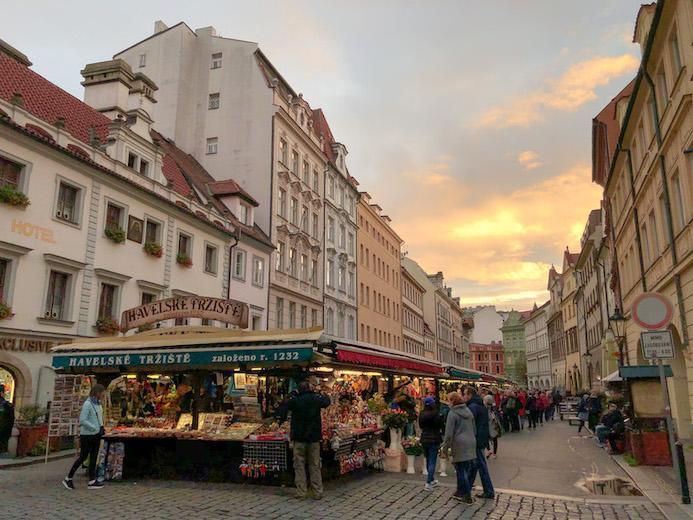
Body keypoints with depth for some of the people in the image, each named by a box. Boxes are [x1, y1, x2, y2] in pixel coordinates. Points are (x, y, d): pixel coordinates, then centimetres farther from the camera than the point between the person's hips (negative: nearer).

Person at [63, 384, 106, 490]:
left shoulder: (98, 404, 9)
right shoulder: (87, 404, -15)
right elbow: (82, 420, -21)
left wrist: (101, 427, 4)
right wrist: (95, 428, -19)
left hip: (96, 435, 8)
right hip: (87, 434, -8)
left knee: (94, 457, 7)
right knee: (83, 457, 0)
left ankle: (92, 481, 11)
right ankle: (68, 479, 16)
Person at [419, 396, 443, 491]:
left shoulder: (422, 414, 0)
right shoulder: (436, 414, -16)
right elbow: (440, 427, -12)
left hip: (424, 439, 6)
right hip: (434, 440, -6)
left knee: (428, 460, 18)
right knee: (432, 461, -1)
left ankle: (432, 480, 33)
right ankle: (428, 483, -7)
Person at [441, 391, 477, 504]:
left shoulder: (452, 413, -10)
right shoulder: (468, 411, 11)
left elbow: (449, 433, -12)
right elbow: (474, 429, 18)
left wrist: (445, 448, -5)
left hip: (459, 445, -7)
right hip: (470, 444, 7)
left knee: (461, 471, 0)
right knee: (465, 470, 15)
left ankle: (468, 497, 2)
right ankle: (460, 492, 26)